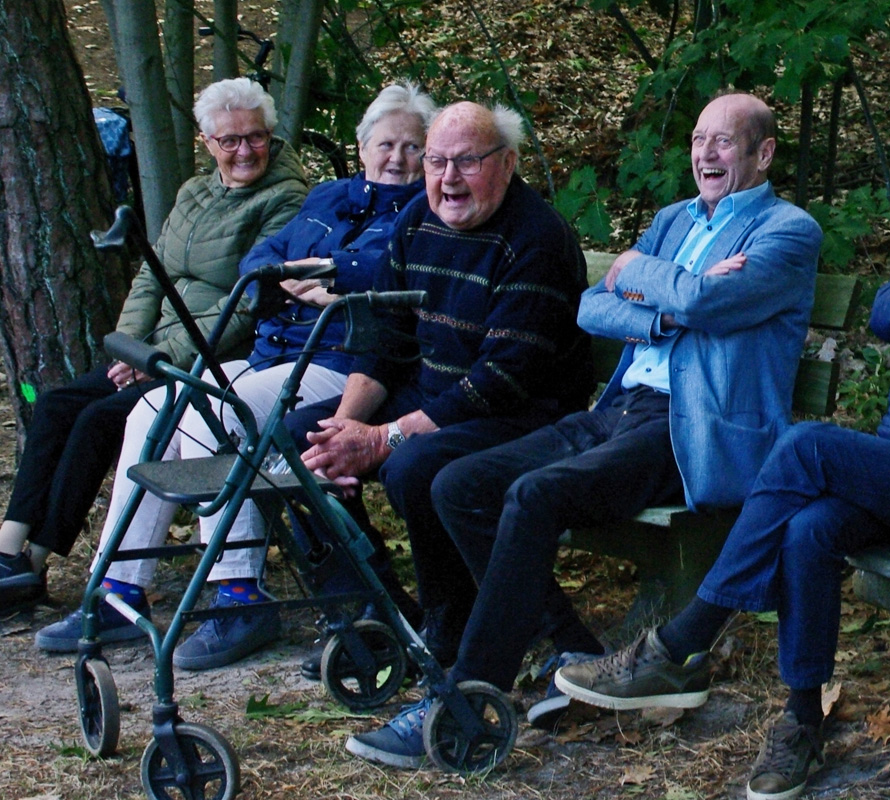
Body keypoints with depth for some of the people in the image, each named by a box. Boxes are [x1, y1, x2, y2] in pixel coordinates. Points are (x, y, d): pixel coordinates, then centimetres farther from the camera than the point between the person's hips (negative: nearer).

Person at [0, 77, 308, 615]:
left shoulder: (286, 202, -9)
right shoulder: (194, 195, 17)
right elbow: (151, 276, 17)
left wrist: (166, 356, -19)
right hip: (162, 355, 8)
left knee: (100, 419, -22)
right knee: (56, 405, -9)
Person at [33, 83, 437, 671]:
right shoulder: (328, 199, 25)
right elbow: (258, 260, 15)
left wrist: (315, 268, -11)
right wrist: (295, 282, -7)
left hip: (342, 367, -8)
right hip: (271, 356, 8)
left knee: (209, 413, -28)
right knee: (154, 411, -7)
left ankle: (242, 601, -27)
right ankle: (120, 593, -5)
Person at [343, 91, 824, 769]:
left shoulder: (789, 230, 1)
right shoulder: (674, 219, 25)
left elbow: (705, 299, -18)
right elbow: (591, 309, 13)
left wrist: (640, 271, 2)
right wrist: (670, 311, -6)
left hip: (695, 433, -8)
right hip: (620, 410, 8)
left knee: (535, 495, -30)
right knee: (458, 485, -9)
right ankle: (577, 652, -2)